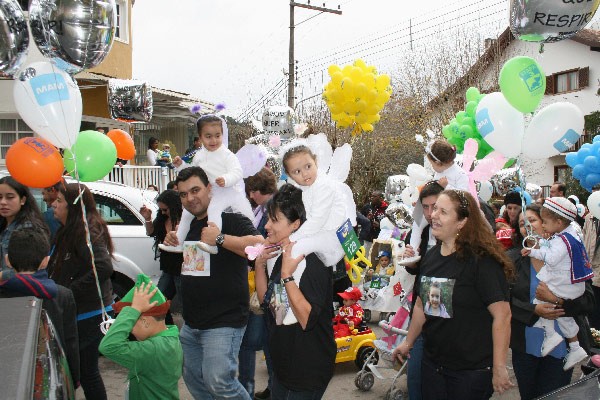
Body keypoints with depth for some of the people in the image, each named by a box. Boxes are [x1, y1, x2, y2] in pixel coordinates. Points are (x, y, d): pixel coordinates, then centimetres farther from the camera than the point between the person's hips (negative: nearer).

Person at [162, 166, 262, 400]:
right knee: (193, 380, 17)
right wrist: (172, 243, 5)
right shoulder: (188, 225, 12)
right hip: (191, 324, 8)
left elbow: (259, 245, -28)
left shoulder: (230, 218, -12)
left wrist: (219, 238, -28)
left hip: (224, 322, -8)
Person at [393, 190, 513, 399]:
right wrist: (408, 343, 22)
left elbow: (502, 314, -19)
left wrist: (499, 368, -20)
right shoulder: (431, 256, 5)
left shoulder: (482, 260, -17)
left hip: (471, 371, -6)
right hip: (432, 364, 6)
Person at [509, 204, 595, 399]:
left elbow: (588, 301, -8)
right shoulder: (513, 258, -1)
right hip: (525, 346, 1)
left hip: (561, 347, -1)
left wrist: (557, 300, -22)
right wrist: (533, 310, -21)